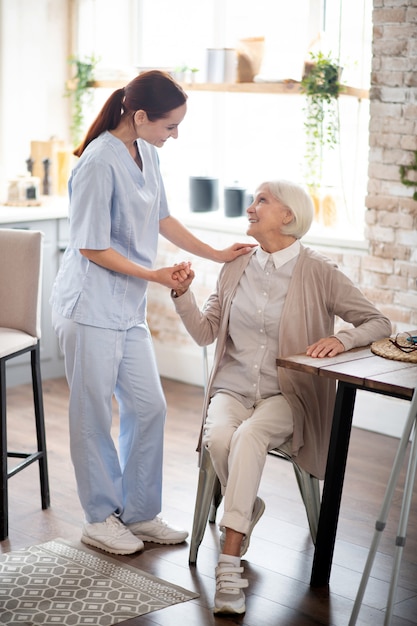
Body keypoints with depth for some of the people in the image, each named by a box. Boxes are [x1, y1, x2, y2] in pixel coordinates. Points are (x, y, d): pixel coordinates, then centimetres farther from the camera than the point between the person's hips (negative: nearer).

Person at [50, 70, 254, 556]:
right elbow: (93, 247, -17)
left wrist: (217, 255, 17)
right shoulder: (99, 162, -20)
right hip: (90, 306, -9)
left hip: (128, 306, 9)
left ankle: (140, 513, 23)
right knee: (93, 415, 4)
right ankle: (100, 519, 18)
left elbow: (161, 219, 17)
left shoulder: (146, 153, 6)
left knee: (148, 407, 11)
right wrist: (154, 275, -16)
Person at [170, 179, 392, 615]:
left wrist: (343, 338, -21)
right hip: (232, 387, 3)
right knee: (219, 439, -30)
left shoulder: (318, 274, -3)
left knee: (249, 436, -35)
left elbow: (379, 323, -2)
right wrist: (182, 294, -5)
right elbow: (205, 332, 11)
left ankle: (229, 563, -33)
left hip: (287, 395, -3)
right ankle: (247, 510, 3)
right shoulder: (236, 268, 10)